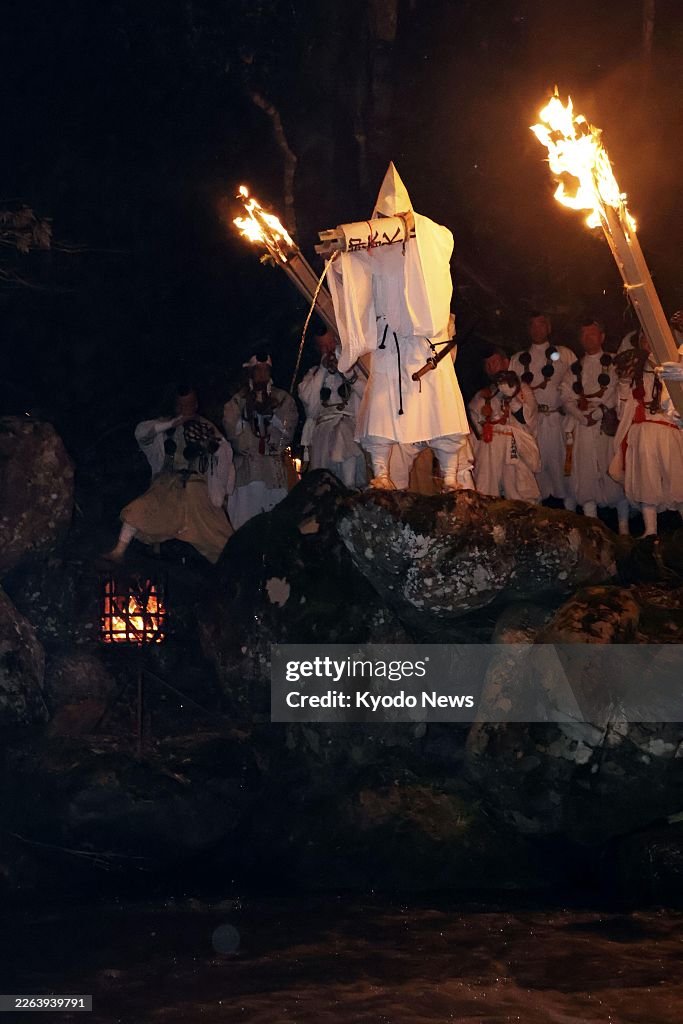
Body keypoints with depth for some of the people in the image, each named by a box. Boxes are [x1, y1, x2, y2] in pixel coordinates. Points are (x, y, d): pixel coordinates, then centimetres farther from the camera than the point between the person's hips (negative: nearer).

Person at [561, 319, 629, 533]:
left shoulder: (613, 363, 6)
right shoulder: (575, 367, 17)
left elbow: (616, 395, -4)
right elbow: (566, 397, 8)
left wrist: (588, 401, -7)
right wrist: (584, 416, -7)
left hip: (608, 425, -3)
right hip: (582, 427, 3)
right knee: (585, 475, -2)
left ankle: (623, 526, 0)